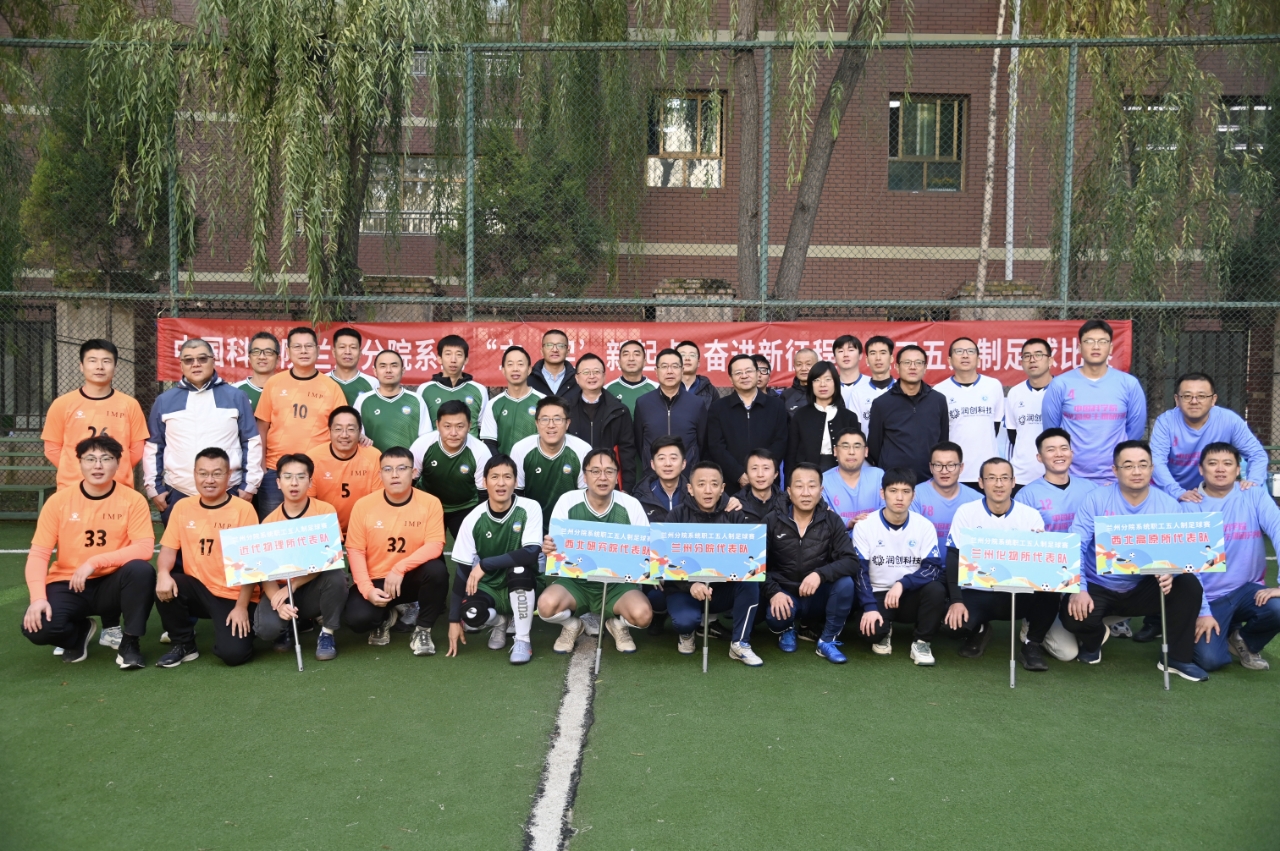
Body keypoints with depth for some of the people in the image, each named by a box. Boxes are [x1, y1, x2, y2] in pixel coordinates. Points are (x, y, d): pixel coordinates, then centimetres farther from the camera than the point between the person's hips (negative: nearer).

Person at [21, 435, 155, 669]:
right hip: (67, 584, 1)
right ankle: (80, 631, 12)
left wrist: (95, 562, -27)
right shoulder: (59, 500, -5)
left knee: (141, 570, -33)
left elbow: (144, 548, -18)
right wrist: (38, 597, -23)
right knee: (36, 627, -26)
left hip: (111, 584, -1)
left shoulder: (133, 500, -9)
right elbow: (38, 553, -7)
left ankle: (130, 642, -11)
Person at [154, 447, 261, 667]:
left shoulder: (243, 509, -10)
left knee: (233, 653, -21)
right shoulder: (182, 507, 2)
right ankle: (183, 645, 0)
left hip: (233, 595, -4)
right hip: (199, 589, 4)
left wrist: (242, 607, -14)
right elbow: (169, 549, 3)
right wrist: (163, 573, -21)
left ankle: (244, 624, 16)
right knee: (164, 588, -25)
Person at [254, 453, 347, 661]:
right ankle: (287, 628, 11)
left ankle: (327, 634, -10)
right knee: (266, 628, -28)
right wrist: (277, 600, -26)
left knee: (336, 576, -34)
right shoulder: (269, 522, -4)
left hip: (315, 587, -1)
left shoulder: (325, 511, -9)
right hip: (282, 589, 1)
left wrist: (292, 586, -25)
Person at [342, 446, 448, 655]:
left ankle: (423, 630, -8)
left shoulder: (430, 503, -10)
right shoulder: (364, 505, -7)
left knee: (437, 570, -33)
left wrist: (400, 568, -30)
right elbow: (355, 550, -6)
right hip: (376, 581, 1)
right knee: (356, 619, -27)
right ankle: (385, 616, 14)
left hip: (411, 579, 0)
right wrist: (367, 588, -19)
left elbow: (435, 546, -17)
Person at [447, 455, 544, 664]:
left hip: (521, 589, -2)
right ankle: (499, 621, 9)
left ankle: (523, 639, -16)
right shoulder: (473, 519, -9)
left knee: (519, 567, -35)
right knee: (469, 617, -30)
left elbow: (531, 553, -26)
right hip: (488, 588, 2)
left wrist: (484, 564, -26)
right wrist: (454, 620, -7)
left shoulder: (530, 509, -14)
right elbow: (462, 571, -6)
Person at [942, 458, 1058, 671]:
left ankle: (1033, 643, 0)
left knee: (1050, 594, -31)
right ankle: (978, 631, 12)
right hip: (979, 593, 0)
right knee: (954, 619, -29)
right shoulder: (966, 512, -4)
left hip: (1020, 594, 0)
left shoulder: (1031, 515, -2)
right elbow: (954, 560, -8)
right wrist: (956, 601, -20)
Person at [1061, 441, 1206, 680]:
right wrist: (1079, 589, -29)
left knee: (1188, 584, -23)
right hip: (1098, 588, -2)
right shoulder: (1096, 500, -10)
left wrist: (1169, 573, -33)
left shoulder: (1169, 505, -3)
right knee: (1074, 615, -30)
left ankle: (1178, 658, -5)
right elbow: (1076, 546, -16)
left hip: (1144, 588, 2)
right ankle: (1093, 639, 11)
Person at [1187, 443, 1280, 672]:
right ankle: (1224, 630, 19)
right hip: (1209, 597, -1)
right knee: (1210, 660, -19)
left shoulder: (1255, 496, -2)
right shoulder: (1190, 507, -5)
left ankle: (1246, 642, 4)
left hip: (1247, 589, 1)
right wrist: (1203, 611, -13)